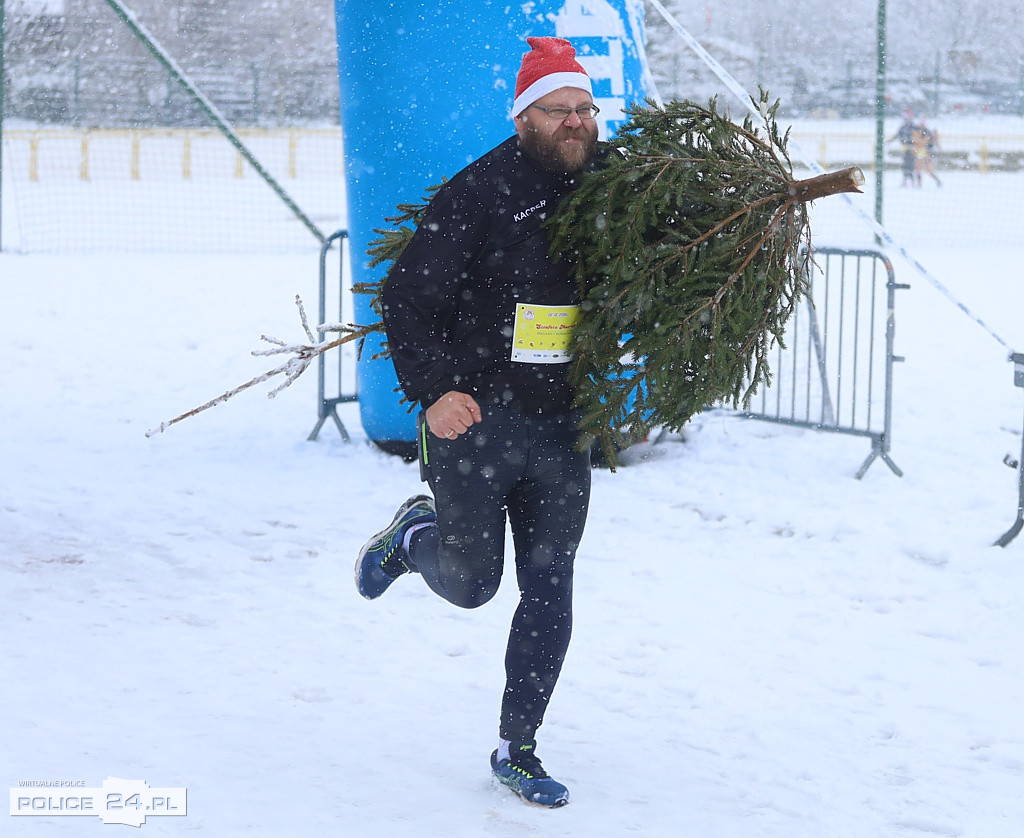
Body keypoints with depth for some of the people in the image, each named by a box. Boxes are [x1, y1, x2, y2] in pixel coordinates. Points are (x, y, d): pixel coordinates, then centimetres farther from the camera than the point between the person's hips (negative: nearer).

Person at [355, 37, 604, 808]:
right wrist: (431, 390, -21)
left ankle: (517, 750, 16)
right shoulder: (478, 193, -14)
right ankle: (414, 536, 40)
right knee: (470, 584, 5)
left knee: (549, 590, 3)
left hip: (562, 428, 4)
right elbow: (407, 297, -13)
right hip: (474, 420, -4)